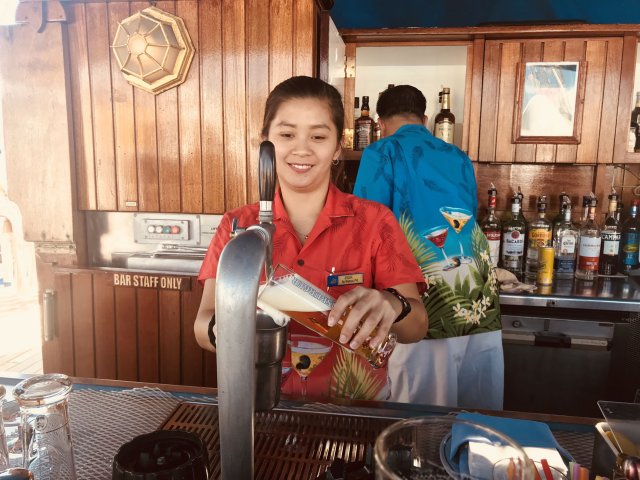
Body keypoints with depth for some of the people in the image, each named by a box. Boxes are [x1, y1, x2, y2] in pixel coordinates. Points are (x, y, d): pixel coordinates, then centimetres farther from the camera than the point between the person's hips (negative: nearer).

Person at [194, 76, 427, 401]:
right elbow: (203, 324, -6)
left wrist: (391, 307, -30)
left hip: (353, 405, 0)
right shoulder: (237, 226, 2)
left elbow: (416, 328, -8)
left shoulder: (374, 222, -2)